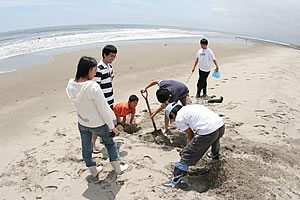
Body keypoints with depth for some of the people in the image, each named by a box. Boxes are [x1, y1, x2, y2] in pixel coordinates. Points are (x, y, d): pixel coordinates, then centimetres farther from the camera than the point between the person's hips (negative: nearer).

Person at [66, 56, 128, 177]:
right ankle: (117, 168, 37)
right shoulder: (93, 87, -32)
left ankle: (93, 170, 44)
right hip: (98, 124, -5)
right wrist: (112, 126, -13)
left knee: (86, 148, 21)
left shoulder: (70, 86, -12)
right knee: (110, 143, 21)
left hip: (82, 124, 5)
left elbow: (80, 103, 1)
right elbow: (103, 109, -25)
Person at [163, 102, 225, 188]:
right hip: (221, 126, 9)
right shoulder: (190, 107, 26)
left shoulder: (179, 118, 3)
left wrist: (188, 147, 26)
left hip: (208, 132, -8)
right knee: (214, 138, 45)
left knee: (187, 155, 7)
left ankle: (176, 180, 15)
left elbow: (190, 135, 8)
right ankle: (215, 155, 70)